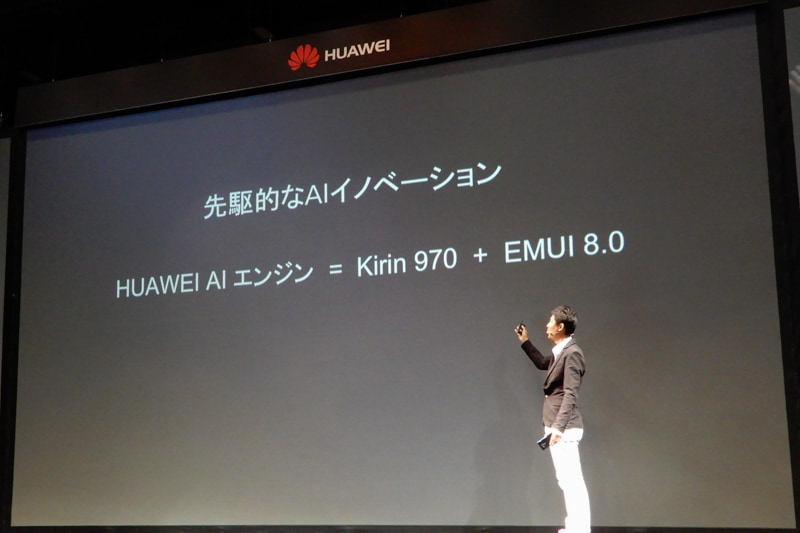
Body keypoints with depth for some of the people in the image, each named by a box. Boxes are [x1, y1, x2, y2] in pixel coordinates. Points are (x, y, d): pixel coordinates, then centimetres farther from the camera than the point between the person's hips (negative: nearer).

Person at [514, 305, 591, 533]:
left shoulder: (572, 353, -17)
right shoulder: (561, 351, 12)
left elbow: (570, 394, -24)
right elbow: (542, 363, 35)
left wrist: (558, 427, -29)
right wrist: (525, 342, 29)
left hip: (564, 428, -10)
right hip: (557, 425, 10)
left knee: (571, 480, -7)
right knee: (568, 480, 15)